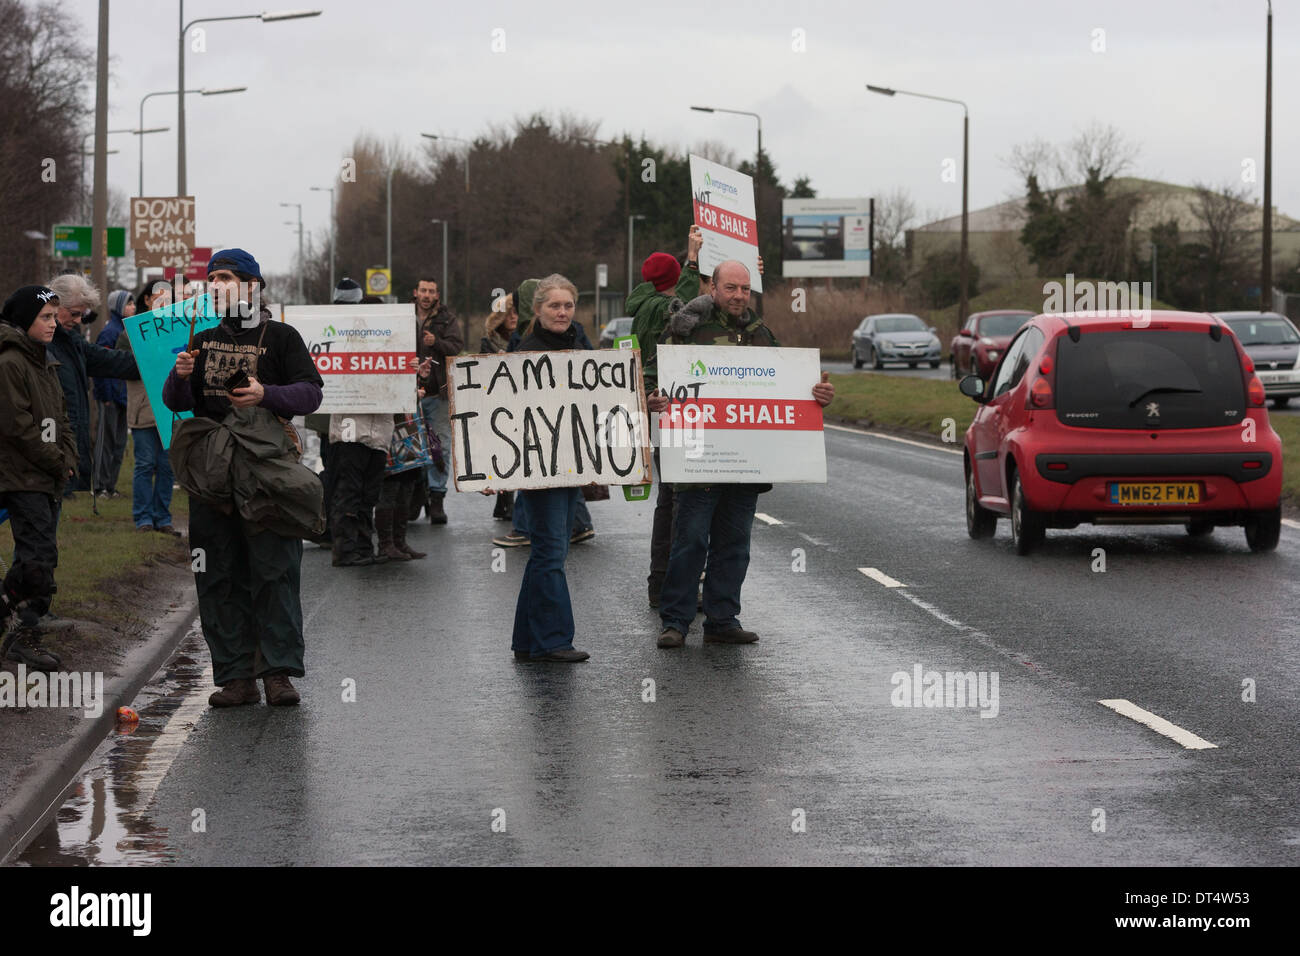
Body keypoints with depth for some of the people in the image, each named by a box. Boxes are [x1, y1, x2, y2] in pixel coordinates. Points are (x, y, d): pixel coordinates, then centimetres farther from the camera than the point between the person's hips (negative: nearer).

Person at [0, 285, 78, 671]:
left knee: (34, 558, 10)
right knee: (40, 556, -12)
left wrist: (69, 457, 2)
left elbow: (61, 418, 19)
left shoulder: (46, 364, 16)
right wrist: (58, 462, -11)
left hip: (48, 479, 9)